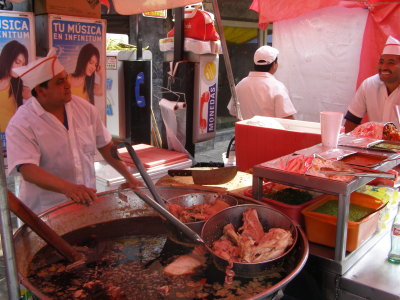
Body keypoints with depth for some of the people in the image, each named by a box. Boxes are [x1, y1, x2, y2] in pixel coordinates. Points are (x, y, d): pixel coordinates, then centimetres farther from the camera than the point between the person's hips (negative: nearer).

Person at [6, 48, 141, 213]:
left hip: (87, 201, 4)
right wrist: (68, 188, -36)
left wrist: (129, 177, 6)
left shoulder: (85, 108, 4)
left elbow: (106, 146, 12)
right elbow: (28, 170, -22)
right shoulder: (21, 124, -11)